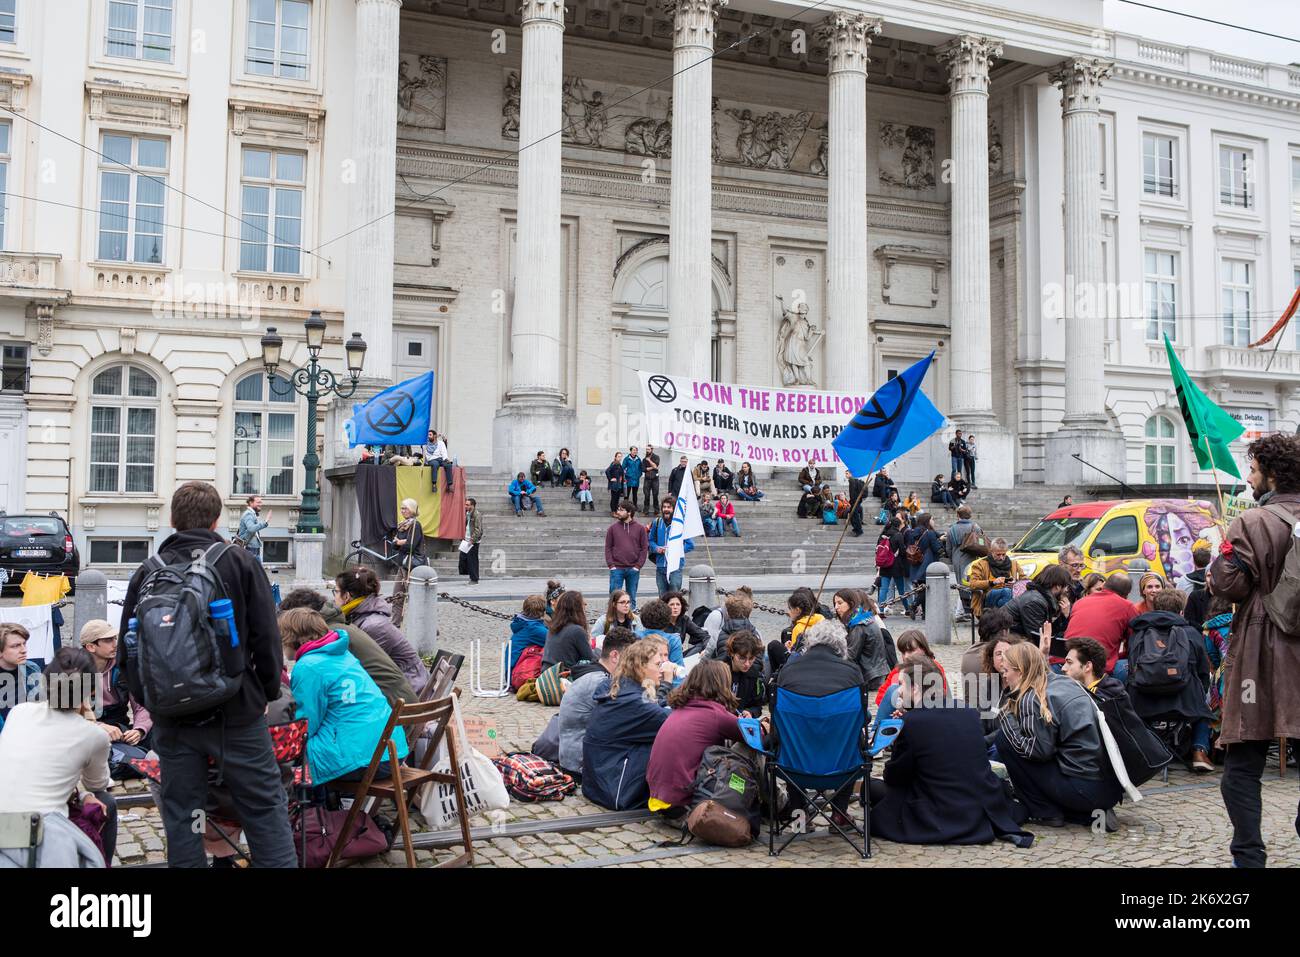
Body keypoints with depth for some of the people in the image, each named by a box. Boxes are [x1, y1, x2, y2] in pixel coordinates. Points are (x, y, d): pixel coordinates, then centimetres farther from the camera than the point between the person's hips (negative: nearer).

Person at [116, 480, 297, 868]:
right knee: (265, 809, 5)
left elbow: (129, 647, 8)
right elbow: (266, 637, -6)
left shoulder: (146, 573, 3)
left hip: (171, 717, 3)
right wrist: (268, 692, 7)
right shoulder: (240, 563, -5)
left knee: (181, 815, 11)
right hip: (235, 710, -2)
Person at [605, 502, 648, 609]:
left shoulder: (640, 528, 4)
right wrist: (611, 565, -6)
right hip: (616, 569, 0)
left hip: (633, 569, 0)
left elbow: (645, 548, 2)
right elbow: (608, 548, 5)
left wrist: (638, 565, -6)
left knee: (632, 597, 8)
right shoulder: (612, 528, 6)